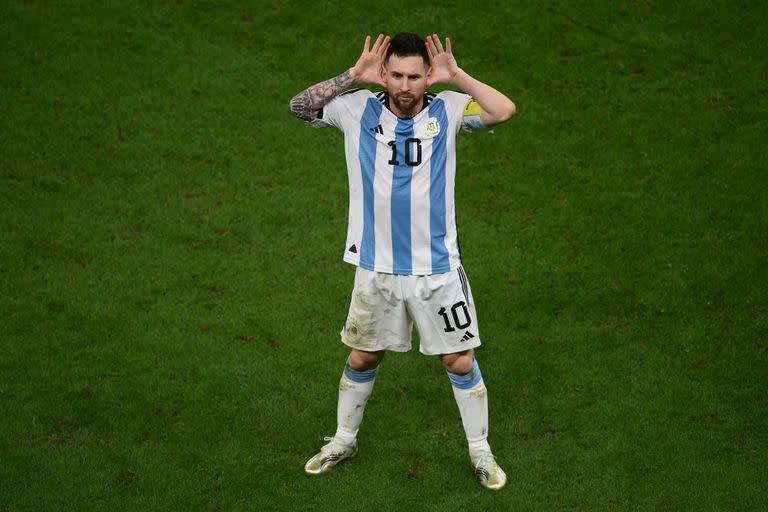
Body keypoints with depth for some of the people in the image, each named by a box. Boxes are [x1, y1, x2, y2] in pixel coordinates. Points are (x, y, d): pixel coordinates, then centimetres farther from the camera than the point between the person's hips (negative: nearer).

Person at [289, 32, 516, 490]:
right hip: (376, 267, 1)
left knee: (461, 361, 7)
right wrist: (354, 75, -17)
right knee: (363, 357, 16)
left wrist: (456, 75, -23)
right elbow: (300, 106, -10)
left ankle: (481, 452, 26)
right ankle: (344, 440, 38)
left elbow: (505, 110, -20)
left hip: (438, 267, -1)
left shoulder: (447, 110, -7)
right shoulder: (359, 109, -4)